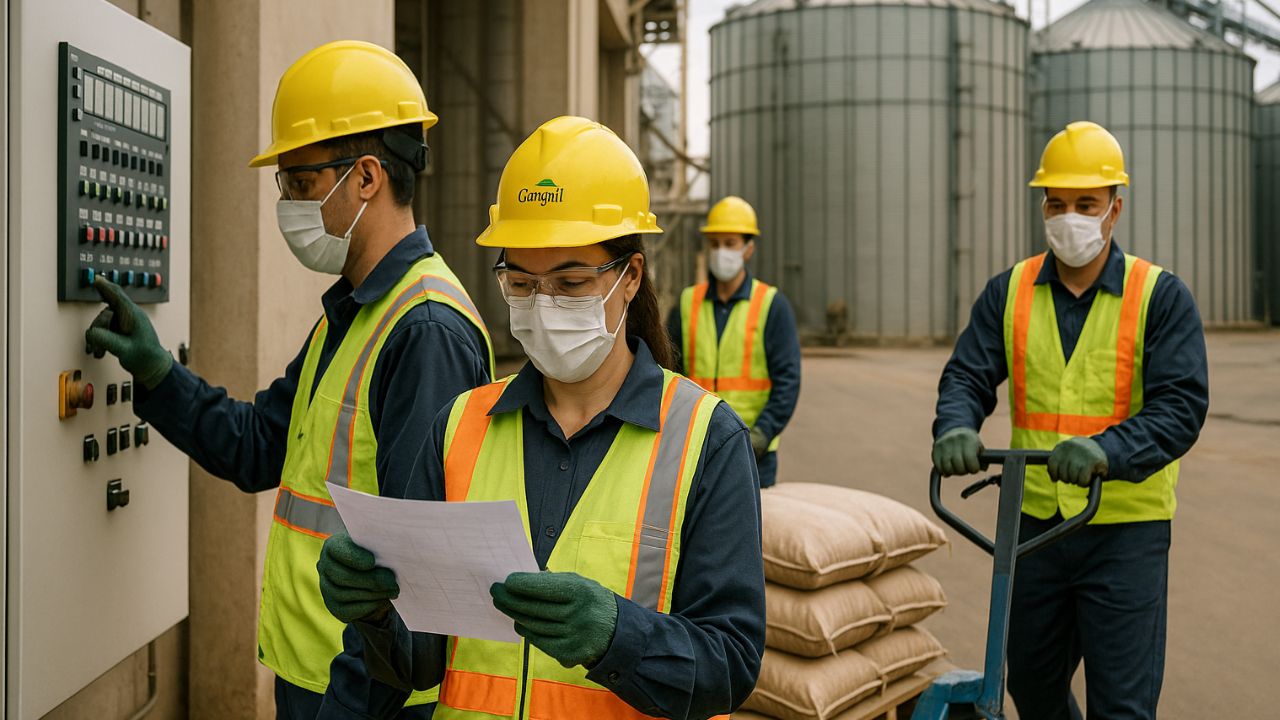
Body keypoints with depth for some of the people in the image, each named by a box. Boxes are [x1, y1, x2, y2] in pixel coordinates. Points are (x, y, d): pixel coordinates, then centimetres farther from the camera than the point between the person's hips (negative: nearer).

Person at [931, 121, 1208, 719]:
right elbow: (966, 376, -2)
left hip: (1126, 527, -3)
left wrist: (1107, 451, -32)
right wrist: (955, 427, -25)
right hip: (1035, 522, 4)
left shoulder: (1161, 296, -6)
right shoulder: (1009, 292, 4)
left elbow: (1181, 405, -14)